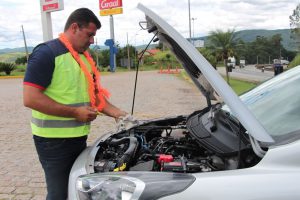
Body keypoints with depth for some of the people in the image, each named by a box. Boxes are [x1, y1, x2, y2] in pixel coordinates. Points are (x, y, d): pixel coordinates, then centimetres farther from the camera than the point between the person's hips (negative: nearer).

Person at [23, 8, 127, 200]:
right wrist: (75, 113, -22)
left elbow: (94, 93, 18)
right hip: (54, 140, -8)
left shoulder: (84, 57, 11)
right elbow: (30, 98, -22)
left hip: (79, 137, 8)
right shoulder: (46, 53, -15)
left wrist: (116, 112, 3)